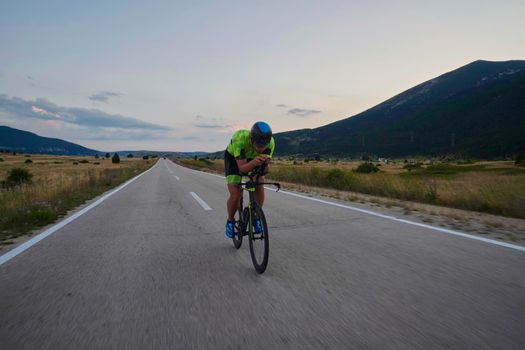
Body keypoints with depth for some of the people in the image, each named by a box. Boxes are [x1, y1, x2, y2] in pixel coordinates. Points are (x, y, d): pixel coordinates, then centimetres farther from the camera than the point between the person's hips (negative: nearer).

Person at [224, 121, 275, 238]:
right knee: (235, 194, -17)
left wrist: (266, 163, -49)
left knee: (260, 184, -20)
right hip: (233, 158, -3)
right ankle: (230, 221, 11)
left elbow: (265, 170, -27)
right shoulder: (239, 138, -41)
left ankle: (256, 218, 3)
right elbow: (242, 168, -39)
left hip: (252, 158, 3)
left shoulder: (270, 142, -32)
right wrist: (254, 163, -59)